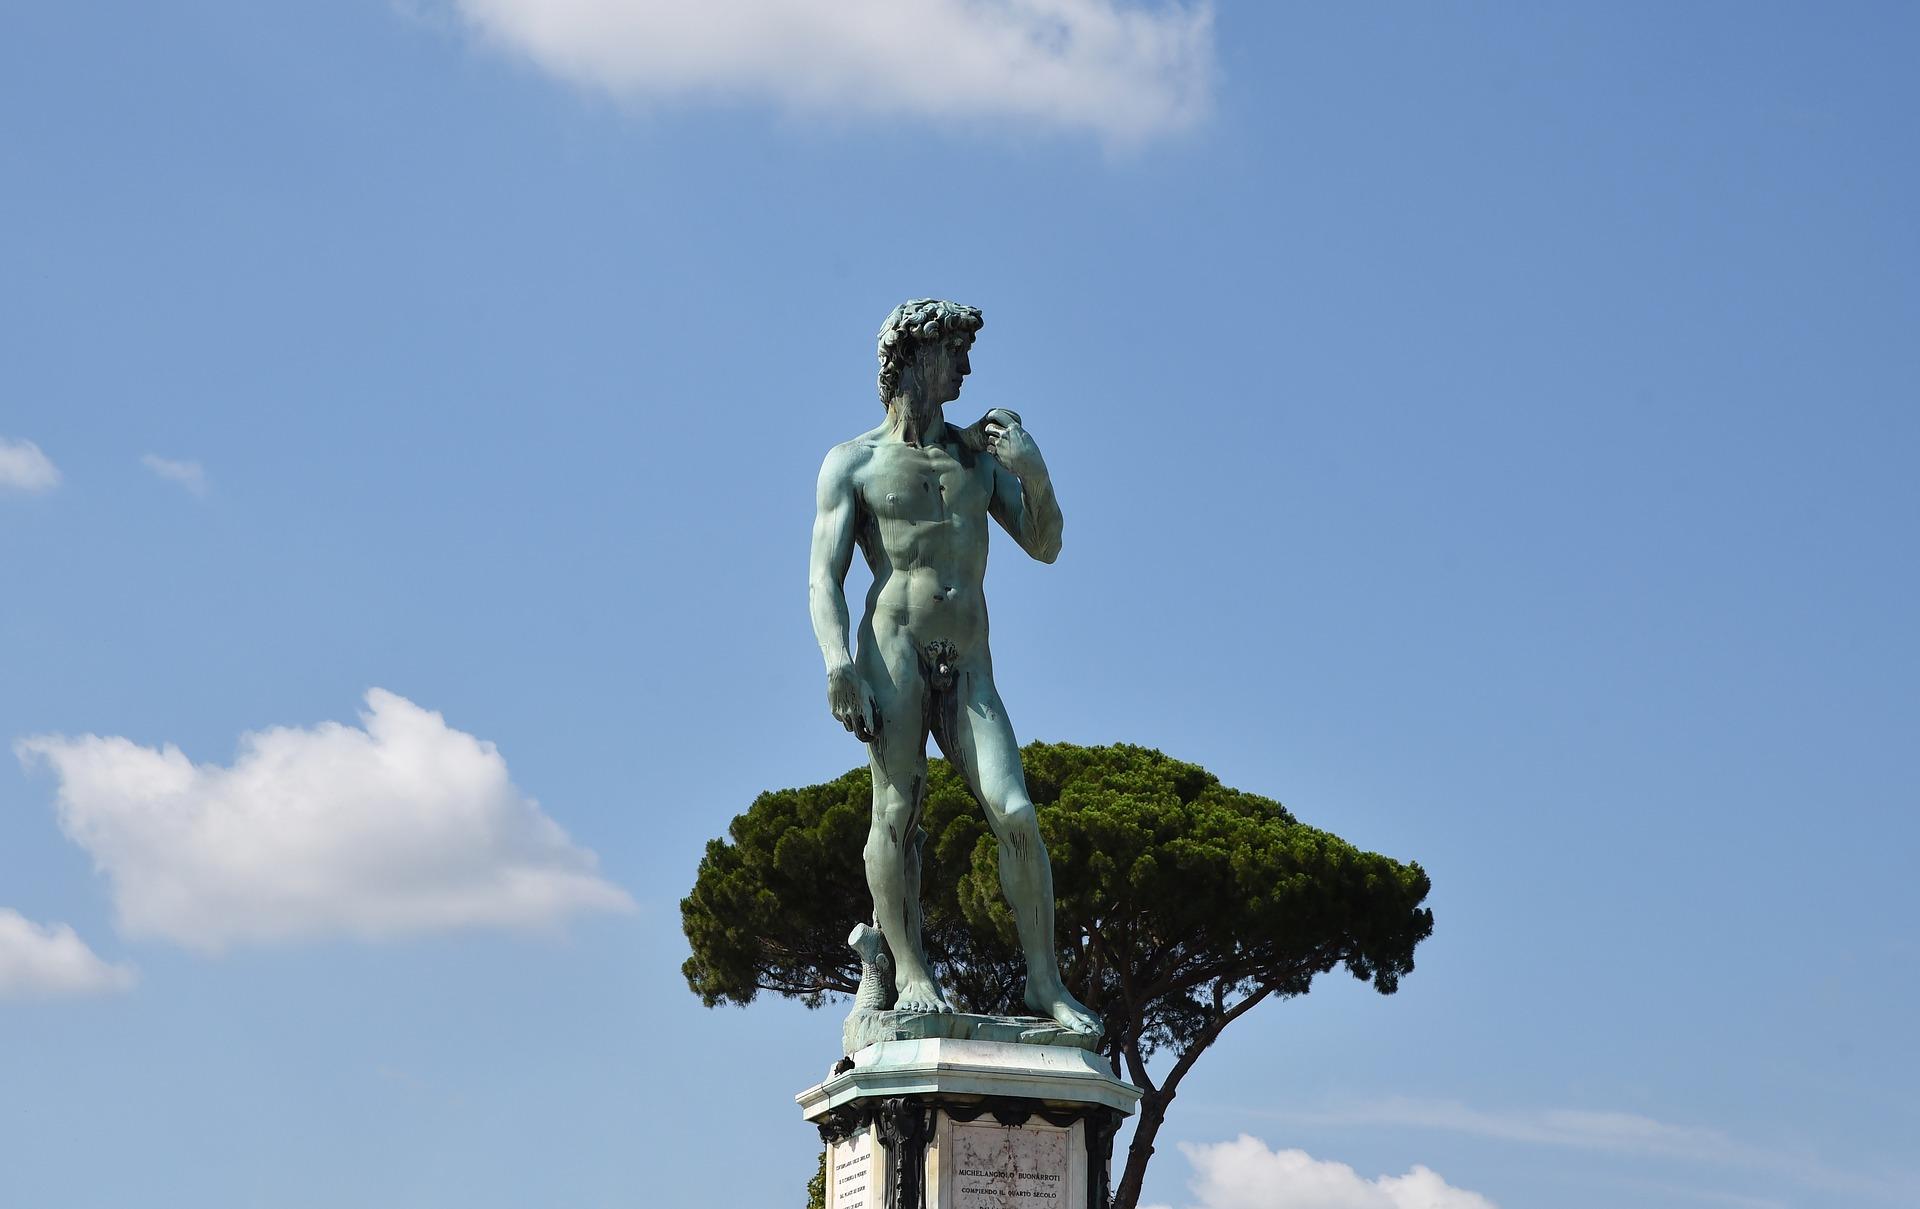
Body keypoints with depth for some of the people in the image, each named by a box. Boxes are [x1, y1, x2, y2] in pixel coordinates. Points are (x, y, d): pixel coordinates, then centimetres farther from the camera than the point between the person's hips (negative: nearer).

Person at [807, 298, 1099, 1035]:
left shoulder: (979, 454, 19)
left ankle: (1045, 981, -8)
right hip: (893, 651, -2)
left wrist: (1034, 474, -2)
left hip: (969, 666, 3)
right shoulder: (854, 463, 9)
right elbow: (824, 579, 1)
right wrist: (838, 661, -16)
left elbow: (1045, 547, 17)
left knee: (1015, 814, -11)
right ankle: (909, 971, -12)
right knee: (896, 808, -14)